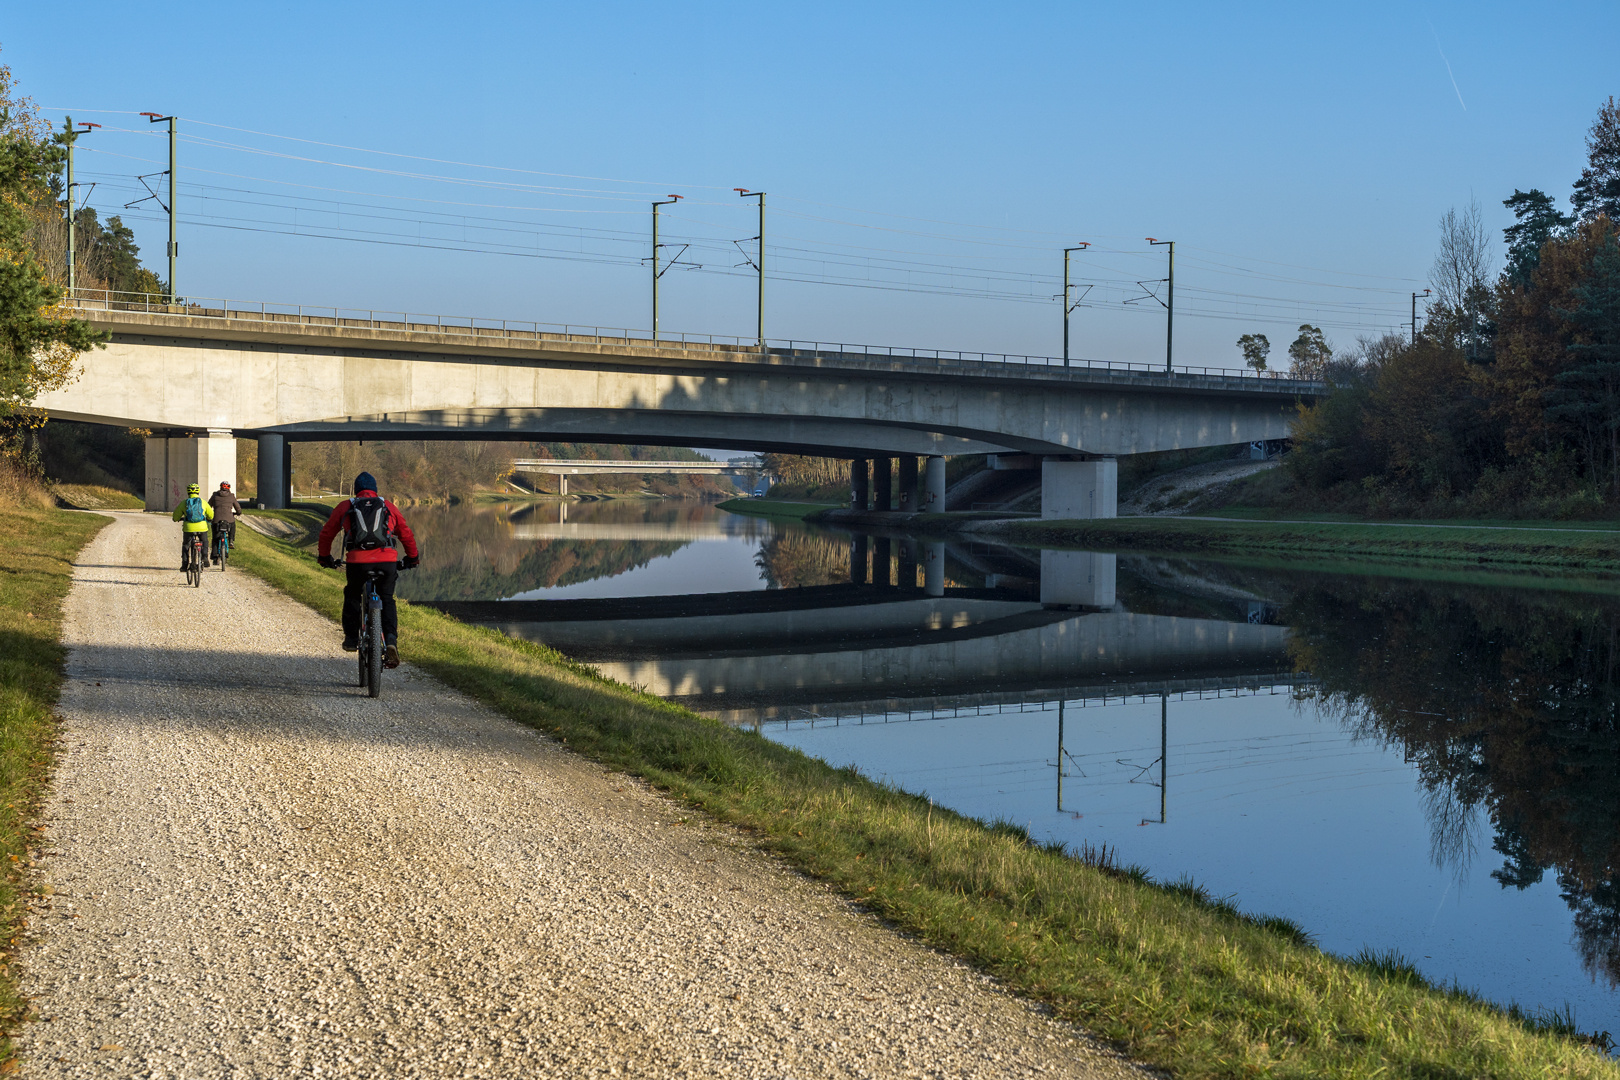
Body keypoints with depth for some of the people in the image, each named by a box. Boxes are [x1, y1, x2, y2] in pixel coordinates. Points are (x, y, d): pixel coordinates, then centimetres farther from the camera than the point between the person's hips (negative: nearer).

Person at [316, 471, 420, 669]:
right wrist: (412, 558, 38)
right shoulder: (389, 507, 20)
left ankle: (351, 638, 25)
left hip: (357, 561, -1)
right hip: (387, 560, 1)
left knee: (352, 596, 25)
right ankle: (391, 640, -1)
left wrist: (325, 557, 39)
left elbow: (327, 533, 24)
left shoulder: (345, 506, 17)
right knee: (387, 599, 17)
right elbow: (406, 534, 24)